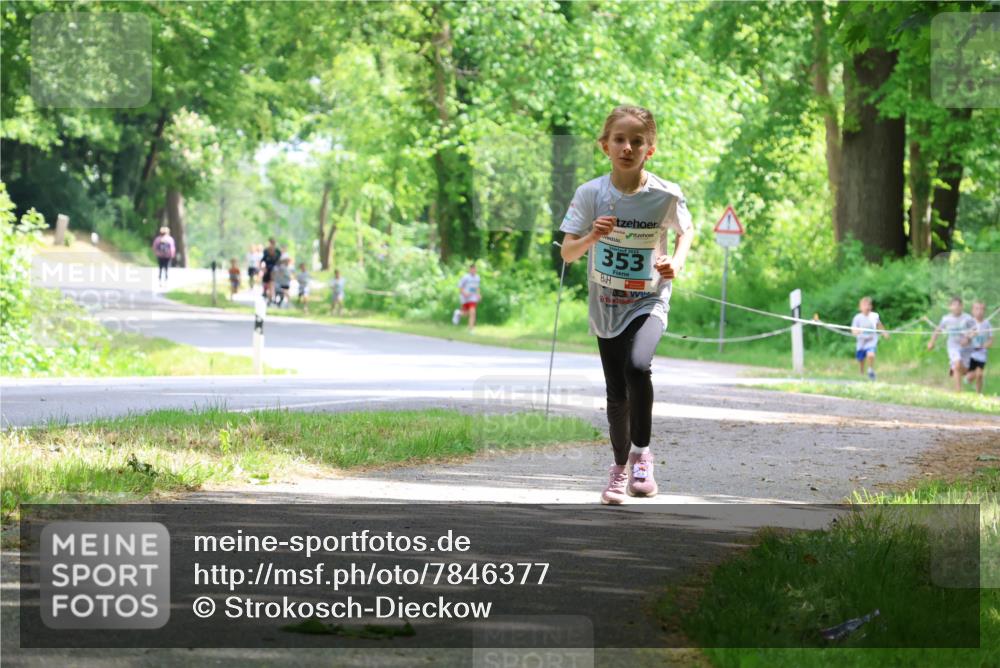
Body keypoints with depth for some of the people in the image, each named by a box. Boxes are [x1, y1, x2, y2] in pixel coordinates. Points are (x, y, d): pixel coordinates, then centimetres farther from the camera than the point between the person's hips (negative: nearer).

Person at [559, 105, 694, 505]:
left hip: (649, 301, -2)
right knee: (616, 392, 10)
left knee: (637, 366, -28)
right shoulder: (591, 193, -10)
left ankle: (641, 451, -10)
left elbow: (686, 230, 9)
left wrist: (677, 263, -10)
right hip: (606, 304, 2)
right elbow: (567, 253, -8)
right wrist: (591, 237, -28)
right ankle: (620, 466, 30)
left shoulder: (666, 196, -12)